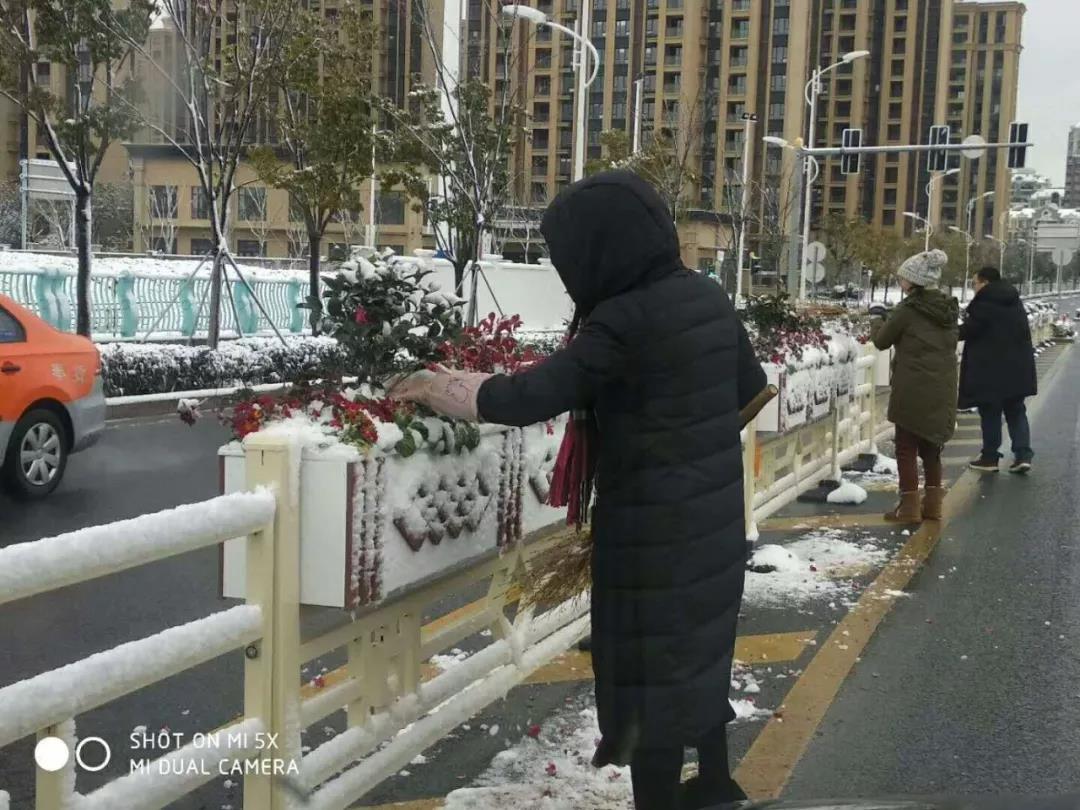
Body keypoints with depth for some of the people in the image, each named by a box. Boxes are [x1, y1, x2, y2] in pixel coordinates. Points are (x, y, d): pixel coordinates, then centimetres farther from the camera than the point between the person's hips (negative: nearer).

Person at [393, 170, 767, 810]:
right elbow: (751, 388, 13)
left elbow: (534, 396, -24)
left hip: (654, 527, -8)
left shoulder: (625, 319, -22)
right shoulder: (708, 296, 2)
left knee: (648, 667, 5)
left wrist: (438, 387, -12)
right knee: (699, 646, 22)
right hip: (714, 513, 9)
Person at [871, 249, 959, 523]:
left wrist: (878, 322, 20)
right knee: (931, 444, 17)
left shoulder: (908, 310, -13)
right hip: (943, 390, 7)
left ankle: (909, 506, 1)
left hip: (912, 390, -6)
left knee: (906, 446, 3)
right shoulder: (949, 309, 8)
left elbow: (882, 341, -3)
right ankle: (932, 504, 20)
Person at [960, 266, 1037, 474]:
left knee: (990, 413, 3)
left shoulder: (984, 302, -12)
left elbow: (970, 329, -15)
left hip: (991, 367, -7)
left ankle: (990, 457, 9)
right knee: (1016, 411, 11)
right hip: (1017, 366, 7)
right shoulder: (1014, 301, 14)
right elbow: (1023, 332, 20)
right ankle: (1023, 455, 1)